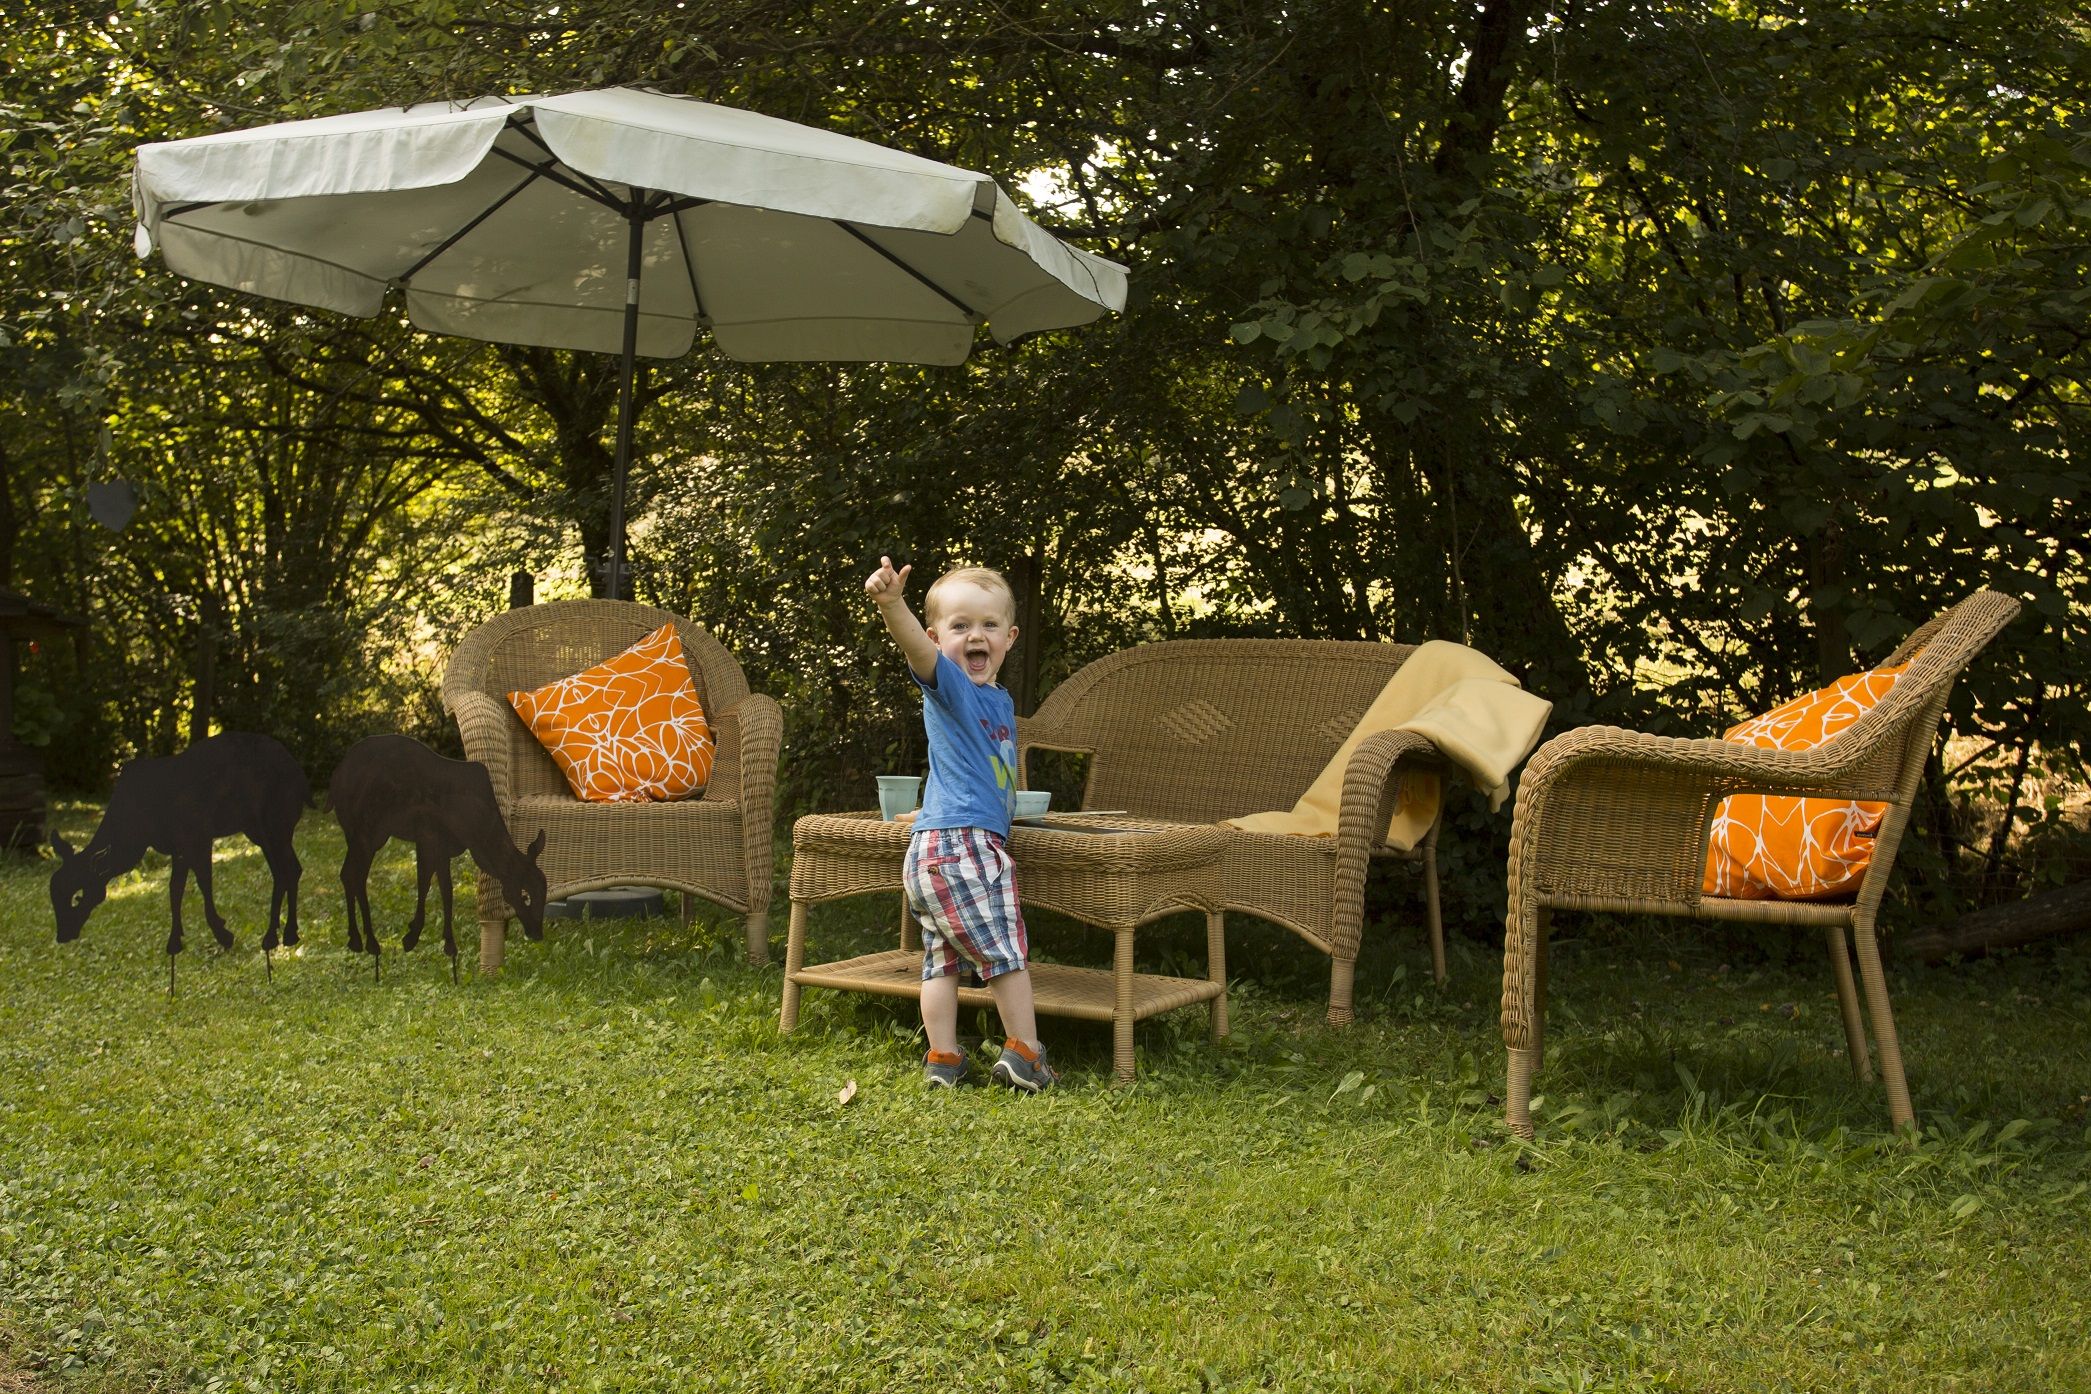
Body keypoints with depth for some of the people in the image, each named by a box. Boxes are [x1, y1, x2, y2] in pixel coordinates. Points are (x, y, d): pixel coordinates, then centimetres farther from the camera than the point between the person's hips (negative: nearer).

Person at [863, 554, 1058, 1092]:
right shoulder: (948, 685, -10)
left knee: (942, 957, 11)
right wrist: (891, 604, -49)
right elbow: (916, 648, -32)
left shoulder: (1000, 700, 17)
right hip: (963, 841, -8)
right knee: (1006, 950, -1)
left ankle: (942, 1060, 16)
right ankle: (1024, 1055, 8)